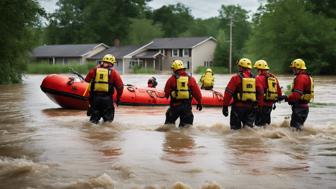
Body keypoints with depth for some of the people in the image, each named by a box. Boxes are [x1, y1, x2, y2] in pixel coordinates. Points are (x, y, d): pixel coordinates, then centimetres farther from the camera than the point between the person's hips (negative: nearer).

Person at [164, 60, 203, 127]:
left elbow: (166, 92, -3)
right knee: (187, 123, 8)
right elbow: (197, 92, -1)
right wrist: (199, 102, 9)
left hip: (175, 105, -1)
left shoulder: (172, 79, -5)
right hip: (187, 106, 1)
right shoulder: (190, 79, 0)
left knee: (169, 121, 16)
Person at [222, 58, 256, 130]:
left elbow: (228, 92, -10)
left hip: (238, 106, -4)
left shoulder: (236, 78, -7)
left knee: (235, 126, 5)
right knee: (249, 125, 12)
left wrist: (225, 106, -5)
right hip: (251, 107, 4)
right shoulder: (255, 78, 6)